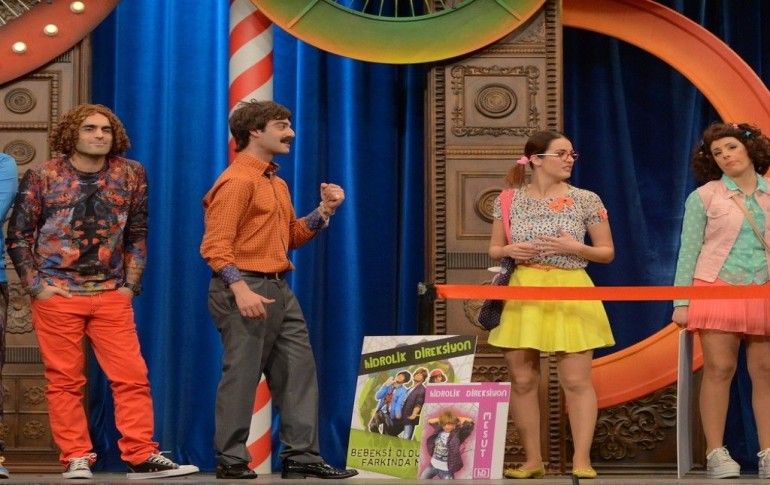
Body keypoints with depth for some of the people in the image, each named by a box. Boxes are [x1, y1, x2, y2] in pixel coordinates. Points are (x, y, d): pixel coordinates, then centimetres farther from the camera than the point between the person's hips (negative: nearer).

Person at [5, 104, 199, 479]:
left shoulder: (131, 175, 6)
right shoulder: (42, 177, 0)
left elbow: (137, 236, 12)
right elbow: (18, 236, 2)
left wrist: (131, 285, 4)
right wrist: (36, 285, -5)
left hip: (111, 295, 2)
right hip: (57, 295, -2)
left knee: (132, 375, -4)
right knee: (64, 380, 1)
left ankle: (141, 457, 2)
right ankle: (76, 459, 8)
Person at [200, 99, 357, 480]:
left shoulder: (276, 183, 20)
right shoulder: (237, 180, -11)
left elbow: (290, 236, 25)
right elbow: (215, 245, -18)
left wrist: (324, 210, 11)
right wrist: (240, 288, -29)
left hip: (279, 290, 10)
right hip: (244, 290, -10)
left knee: (298, 370, 7)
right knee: (241, 376, -5)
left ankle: (301, 456, 11)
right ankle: (231, 463, 2)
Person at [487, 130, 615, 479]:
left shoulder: (586, 200, 2)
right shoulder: (509, 201, 5)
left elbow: (607, 253, 6)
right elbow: (493, 250, 15)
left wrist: (575, 248, -12)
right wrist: (508, 251, -8)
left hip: (570, 296, -1)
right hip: (522, 295, 2)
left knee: (576, 380, -6)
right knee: (522, 380, 3)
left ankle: (581, 459, -3)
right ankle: (532, 460, 12)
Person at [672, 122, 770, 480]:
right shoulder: (704, 196, 1)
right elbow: (688, 251, 0)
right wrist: (681, 301, -6)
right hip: (717, 290, -3)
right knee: (719, 370, -5)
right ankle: (716, 454, -2)